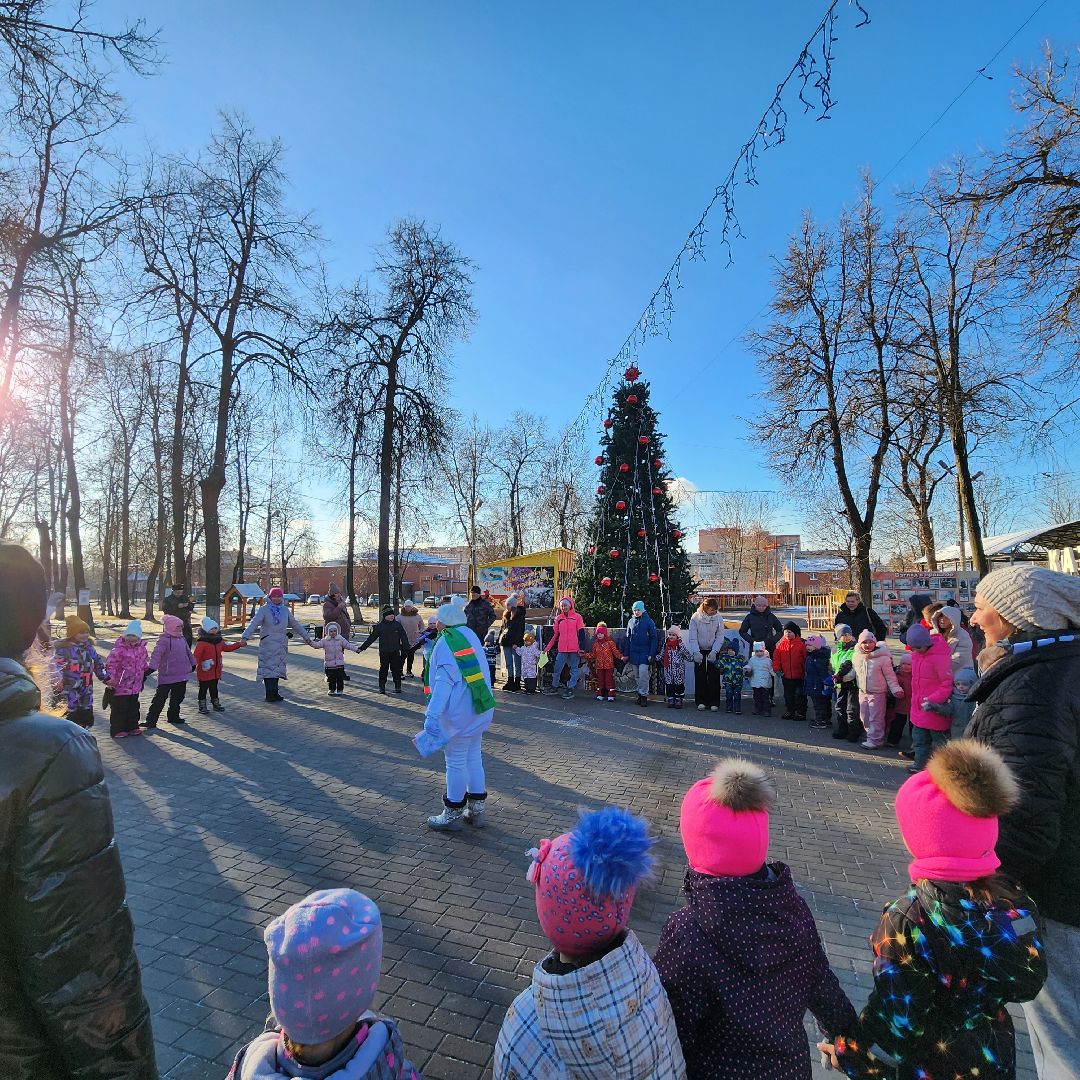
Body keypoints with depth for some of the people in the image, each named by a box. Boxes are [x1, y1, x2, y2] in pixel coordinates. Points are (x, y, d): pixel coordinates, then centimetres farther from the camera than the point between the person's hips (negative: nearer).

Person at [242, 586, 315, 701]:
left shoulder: (285, 610, 12)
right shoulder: (264, 609, -3)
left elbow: (295, 625, 18)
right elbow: (254, 623, -15)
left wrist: (307, 638, 19)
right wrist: (245, 636, -30)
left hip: (281, 644, 5)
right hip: (268, 643, -5)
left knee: (278, 668, 8)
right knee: (269, 668, -6)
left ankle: (274, 692, 15)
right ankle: (270, 694, -4)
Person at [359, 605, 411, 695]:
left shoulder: (398, 625, 2)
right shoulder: (379, 626, -1)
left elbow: (404, 637, 5)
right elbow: (371, 638, 2)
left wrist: (407, 649, 0)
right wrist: (362, 648, 1)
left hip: (395, 652, 1)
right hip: (384, 652, 0)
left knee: (396, 669, 5)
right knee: (383, 670, 4)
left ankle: (398, 687, 14)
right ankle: (382, 687, 14)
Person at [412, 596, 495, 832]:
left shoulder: (445, 642, -16)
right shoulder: (470, 635, 6)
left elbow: (444, 682, -23)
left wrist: (432, 716, -24)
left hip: (459, 713, -8)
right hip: (479, 709, 8)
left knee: (455, 762, 5)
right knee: (474, 757, 18)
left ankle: (452, 816, 18)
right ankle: (477, 810, 28)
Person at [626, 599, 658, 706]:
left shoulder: (649, 621, -5)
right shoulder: (631, 622, 8)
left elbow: (654, 638, -6)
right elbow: (628, 638, 13)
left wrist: (652, 654, -12)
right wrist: (626, 654, 10)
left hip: (644, 652, -4)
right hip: (634, 653, 4)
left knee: (643, 673, -13)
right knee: (638, 676, 10)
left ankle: (644, 695, 0)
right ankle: (640, 694, 20)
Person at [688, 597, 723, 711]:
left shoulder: (718, 617, -12)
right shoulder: (695, 617, -16)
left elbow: (720, 637, -7)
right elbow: (692, 637, -12)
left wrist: (714, 651, -17)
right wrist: (696, 652, -21)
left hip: (714, 650, 1)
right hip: (699, 650, 0)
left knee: (714, 676, -1)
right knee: (700, 676, 1)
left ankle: (714, 702, 6)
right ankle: (701, 701, 10)